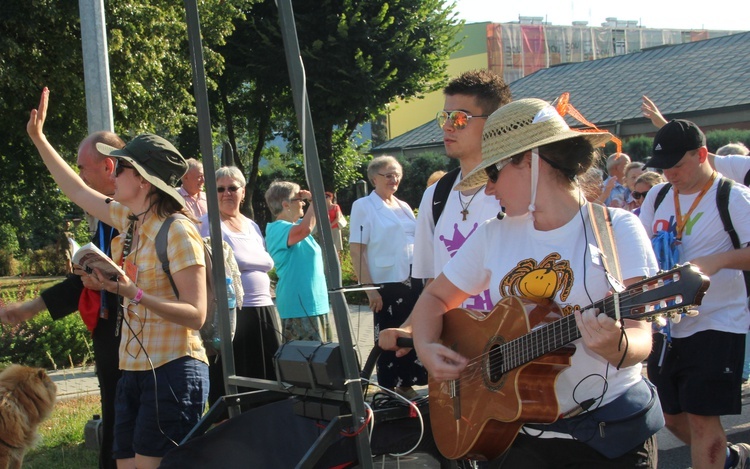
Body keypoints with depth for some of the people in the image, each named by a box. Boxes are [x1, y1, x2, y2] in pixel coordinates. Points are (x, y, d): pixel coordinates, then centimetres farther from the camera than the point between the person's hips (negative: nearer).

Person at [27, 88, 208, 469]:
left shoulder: (177, 232, -15)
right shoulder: (129, 220, 10)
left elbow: (196, 314, -18)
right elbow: (77, 191, 26)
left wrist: (135, 295, -29)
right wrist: (38, 137, 27)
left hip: (172, 370, -8)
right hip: (133, 370, 8)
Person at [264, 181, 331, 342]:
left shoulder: (296, 225, 15)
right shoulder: (277, 229, -15)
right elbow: (305, 229, -33)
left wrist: (314, 199, 11)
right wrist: (315, 200, -20)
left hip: (316, 303, 10)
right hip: (298, 307, -10)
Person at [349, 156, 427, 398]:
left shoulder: (404, 207, 14)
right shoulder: (363, 206, -3)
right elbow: (356, 250, -9)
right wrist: (369, 288, -16)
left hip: (413, 282, 5)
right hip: (387, 285, -5)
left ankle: (406, 386, 19)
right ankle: (388, 391, 15)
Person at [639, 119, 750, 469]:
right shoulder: (657, 197, 9)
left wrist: (719, 260, -34)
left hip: (716, 324, -6)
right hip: (668, 324, 7)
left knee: (701, 416, -8)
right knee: (670, 415, 14)